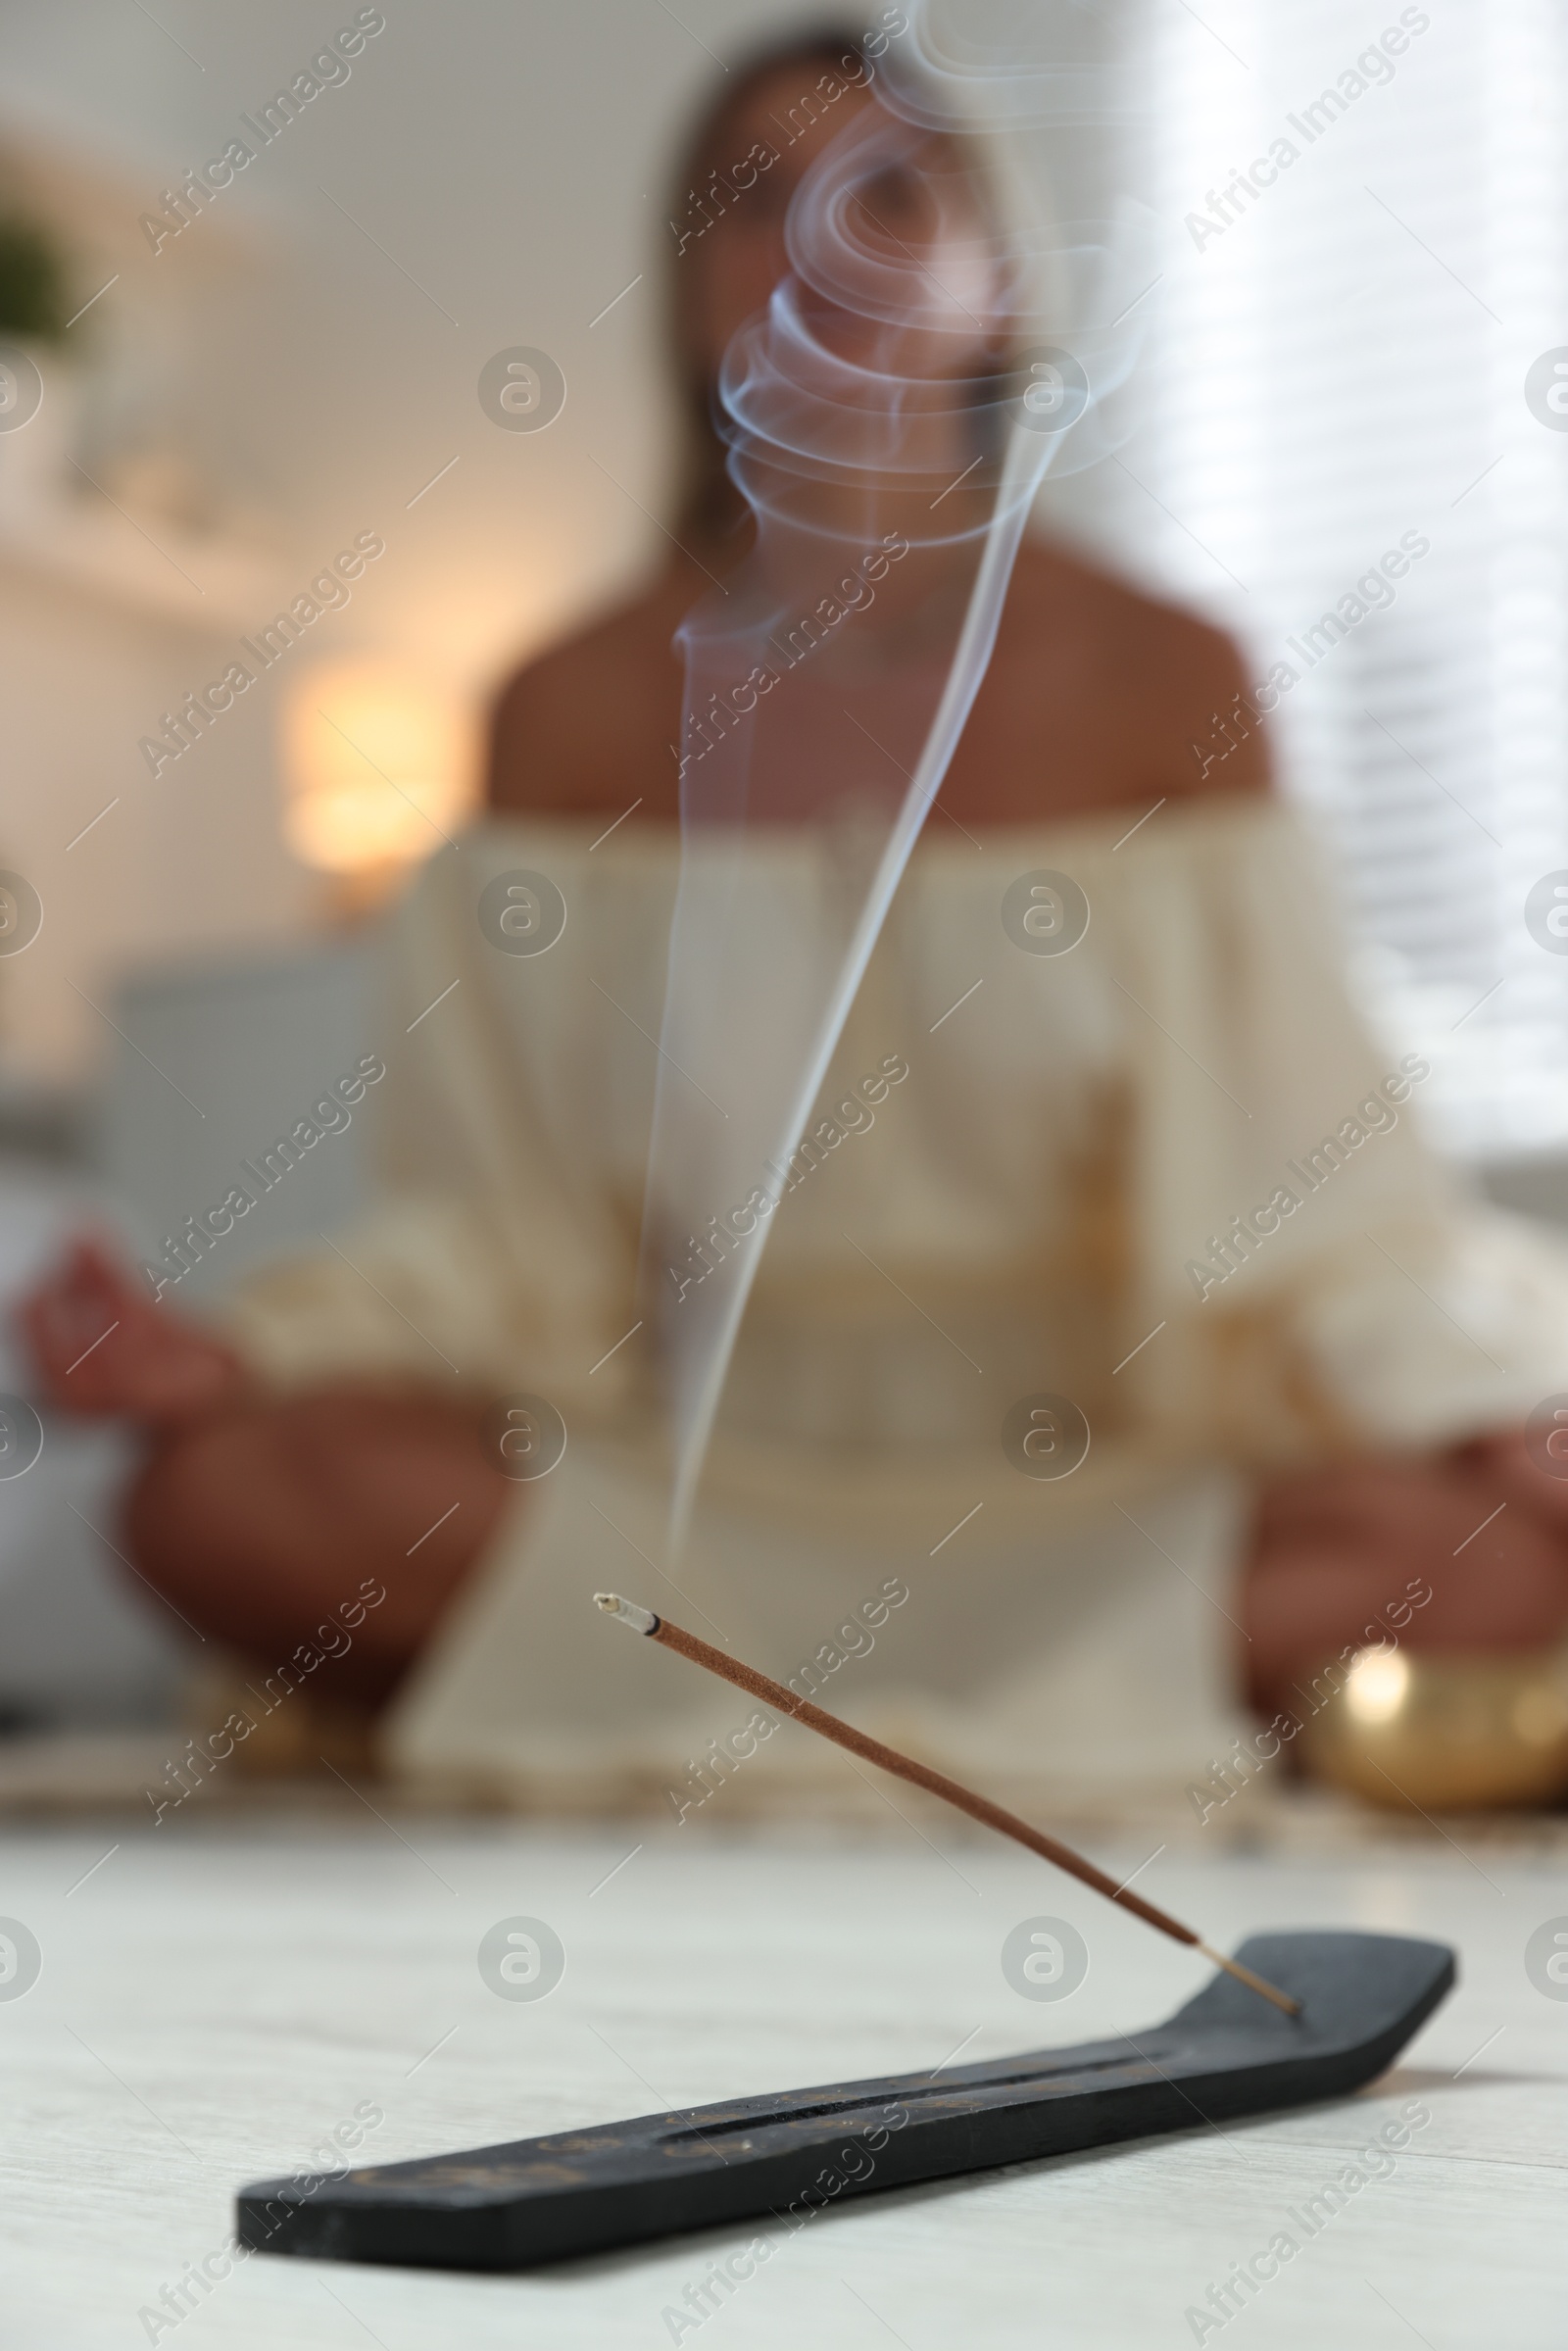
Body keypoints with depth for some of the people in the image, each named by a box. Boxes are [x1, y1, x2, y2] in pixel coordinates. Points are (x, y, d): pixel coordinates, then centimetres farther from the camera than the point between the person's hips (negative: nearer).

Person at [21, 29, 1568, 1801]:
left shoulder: (1158, 686, 1)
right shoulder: (569, 717, 5)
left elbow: (1298, 1189, -2)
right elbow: (501, 1234, 3)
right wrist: (231, 1353, -12)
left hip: (1088, 1485, -1)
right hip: (691, 1472, 1)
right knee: (212, 1496, -24)